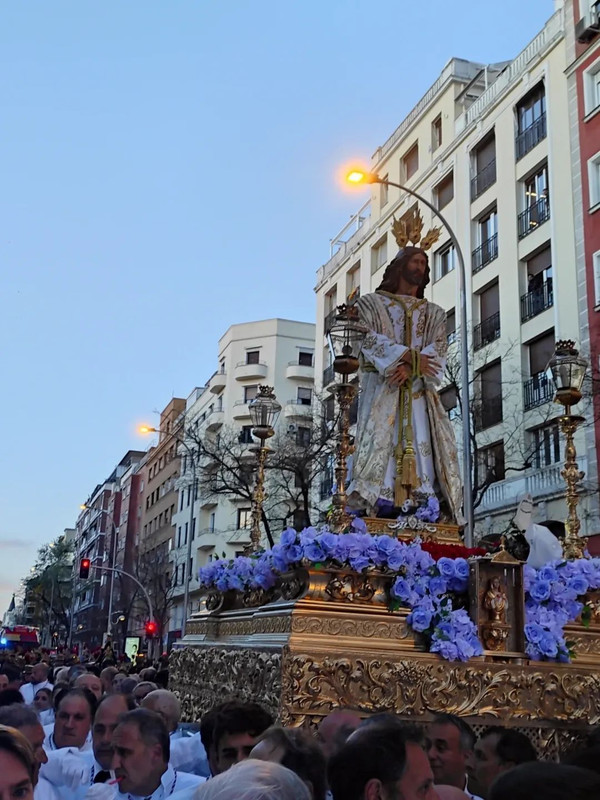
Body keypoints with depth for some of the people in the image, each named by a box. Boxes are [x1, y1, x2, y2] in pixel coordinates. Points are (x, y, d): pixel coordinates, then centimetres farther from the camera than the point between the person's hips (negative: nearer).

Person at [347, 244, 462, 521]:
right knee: (379, 442, -17)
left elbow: (438, 350, 6)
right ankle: (377, 506, -25)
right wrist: (410, 356, -13)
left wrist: (410, 368, -14)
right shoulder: (372, 303, 16)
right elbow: (370, 340, -1)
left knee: (424, 443, -13)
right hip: (382, 386, -2)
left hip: (419, 388, 3)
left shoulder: (434, 313, 23)